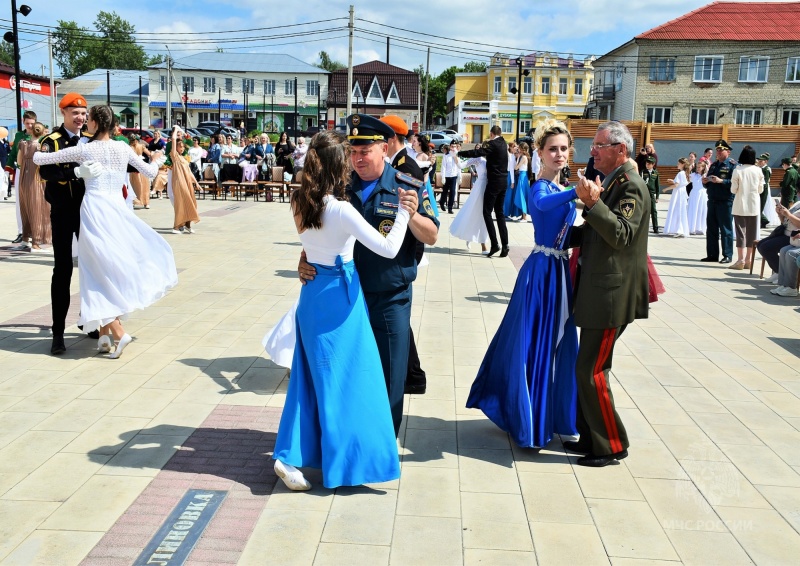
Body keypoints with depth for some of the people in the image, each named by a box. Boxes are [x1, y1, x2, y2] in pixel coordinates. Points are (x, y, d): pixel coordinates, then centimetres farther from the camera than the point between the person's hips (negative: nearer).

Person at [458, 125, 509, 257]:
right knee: (499, 213, 11)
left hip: (494, 182, -8)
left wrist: (460, 153, -11)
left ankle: (494, 244, -12)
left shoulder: (493, 144, -13)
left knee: (487, 212, -5)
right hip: (503, 182, 8)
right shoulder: (503, 144, 12)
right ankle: (505, 245, 6)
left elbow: (478, 152, -20)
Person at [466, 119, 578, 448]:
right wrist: (577, 192, -53)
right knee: (535, 344, 0)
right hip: (542, 271, -8)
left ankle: (555, 416, 30)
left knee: (559, 345, 15)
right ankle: (528, 423, 13)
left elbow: (567, 232, 11)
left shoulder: (562, 188, 12)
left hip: (561, 271, 9)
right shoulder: (540, 187, -14)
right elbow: (542, 203, -41)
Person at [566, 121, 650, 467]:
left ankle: (612, 446, 9)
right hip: (596, 292, 10)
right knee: (587, 369, 16)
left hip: (611, 295, -10)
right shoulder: (609, 183, 15)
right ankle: (591, 438, 28)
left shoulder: (631, 185, -14)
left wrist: (593, 203, -31)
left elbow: (621, 236, -24)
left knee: (592, 371, -5)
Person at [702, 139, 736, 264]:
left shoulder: (732, 166, -6)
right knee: (711, 229, 8)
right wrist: (705, 181, 0)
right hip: (712, 201, 7)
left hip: (725, 202, -7)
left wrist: (721, 181, -25)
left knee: (726, 230, -1)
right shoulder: (713, 165, 17)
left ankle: (727, 256, 4)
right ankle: (712, 255, 14)